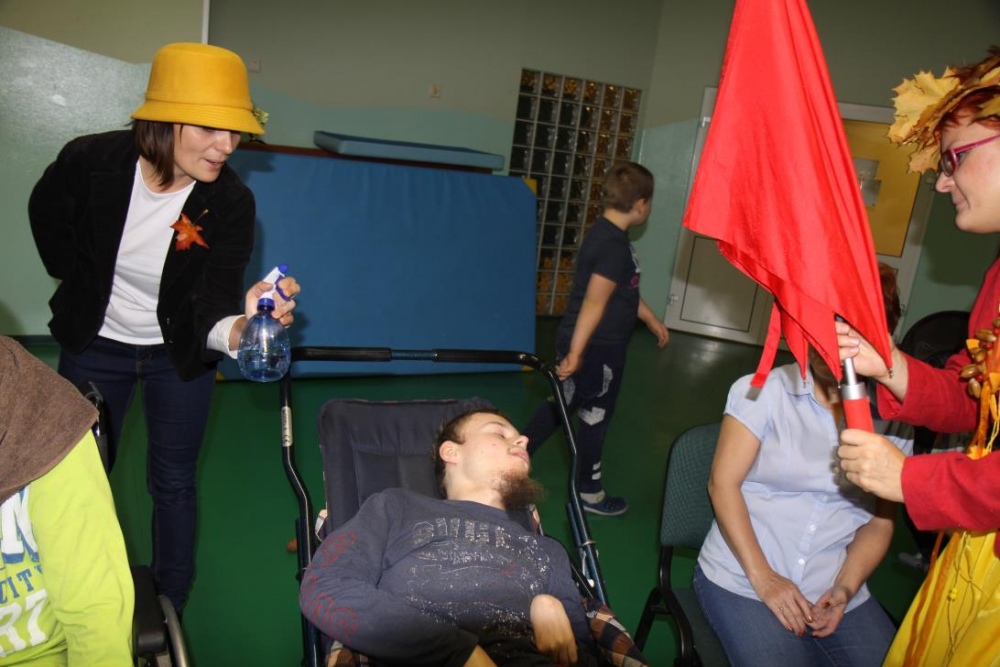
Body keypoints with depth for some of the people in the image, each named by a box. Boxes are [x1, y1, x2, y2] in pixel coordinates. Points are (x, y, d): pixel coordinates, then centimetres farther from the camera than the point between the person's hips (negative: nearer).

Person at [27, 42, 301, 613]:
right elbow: (47, 215, 3)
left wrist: (236, 328, -51)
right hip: (95, 343, 2)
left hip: (179, 352, -1)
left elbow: (213, 303, -28)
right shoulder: (90, 161, -21)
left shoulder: (231, 202, -24)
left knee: (174, 482, 8)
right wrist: (81, 285, 5)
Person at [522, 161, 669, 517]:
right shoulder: (614, 245, -23)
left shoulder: (607, 233, 9)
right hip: (597, 348, -9)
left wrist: (652, 320, 27)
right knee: (594, 416, 7)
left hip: (582, 342, 9)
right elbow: (594, 302, -28)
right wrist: (575, 354, -28)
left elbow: (625, 290, 20)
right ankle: (589, 492, 25)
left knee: (563, 404, 19)